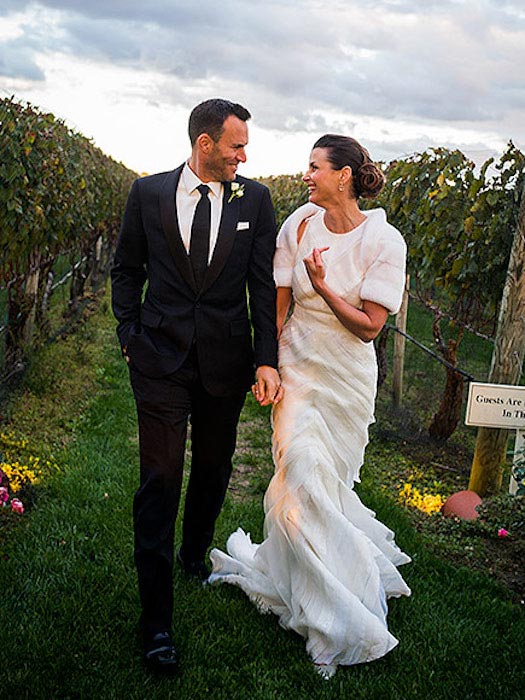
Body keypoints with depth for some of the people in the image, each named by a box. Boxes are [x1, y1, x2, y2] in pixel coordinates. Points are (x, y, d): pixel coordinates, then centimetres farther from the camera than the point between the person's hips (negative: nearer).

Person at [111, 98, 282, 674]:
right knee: (160, 482, -3)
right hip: (160, 360, -2)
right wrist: (130, 336, 2)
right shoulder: (148, 193, 0)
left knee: (213, 471, 16)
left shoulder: (254, 199, 2)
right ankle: (156, 620, 6)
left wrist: (266, 360, -7)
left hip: (226, 362, 2)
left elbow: (263, 282, 0)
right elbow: (126, 270, 10)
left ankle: (195, 555, 44)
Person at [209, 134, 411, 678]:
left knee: (325, 477, 6)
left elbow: (369, 326, -13)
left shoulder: (384, 240, -13)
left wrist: (323, 286, -22)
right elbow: (278, 305, 3)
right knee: (303, 474, -3)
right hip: (298, 364, 2)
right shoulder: (299, 225, -5)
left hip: (348, 374, -2)